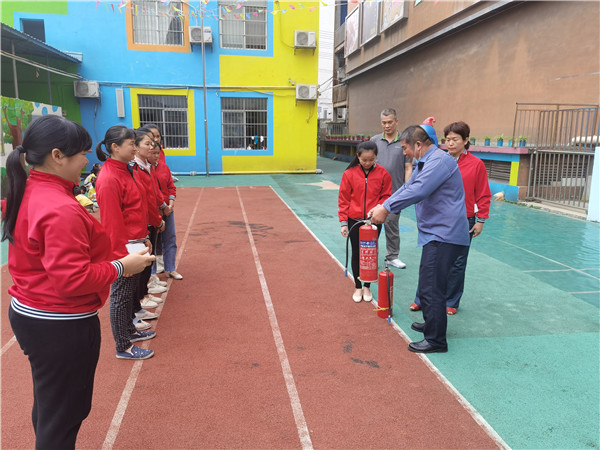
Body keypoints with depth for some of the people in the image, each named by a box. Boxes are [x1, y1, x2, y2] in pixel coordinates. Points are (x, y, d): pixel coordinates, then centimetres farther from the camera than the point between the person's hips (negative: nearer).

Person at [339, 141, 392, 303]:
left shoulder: (383, 174, -5)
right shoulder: (349, 174, -6)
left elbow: (386, 196, 3)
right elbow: (343, 199, -2)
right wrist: (344, 222, -4)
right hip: (354, 221, 0)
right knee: (356, 253, 10)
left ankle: (367, 287, 26)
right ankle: (358, 287, 25)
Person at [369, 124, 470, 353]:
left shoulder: (439, 161, -18)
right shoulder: (425, 163, 18)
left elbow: (417, 190, -29)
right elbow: (408, 187, 17)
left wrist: (387, 208, -26)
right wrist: (382, 206, 7)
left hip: (444, 235, -11)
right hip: (436, 233, 11)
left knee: (431, 287, -7)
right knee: (430, 284, 22)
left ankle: (436, 340, 4)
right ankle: (432, 324, 38)